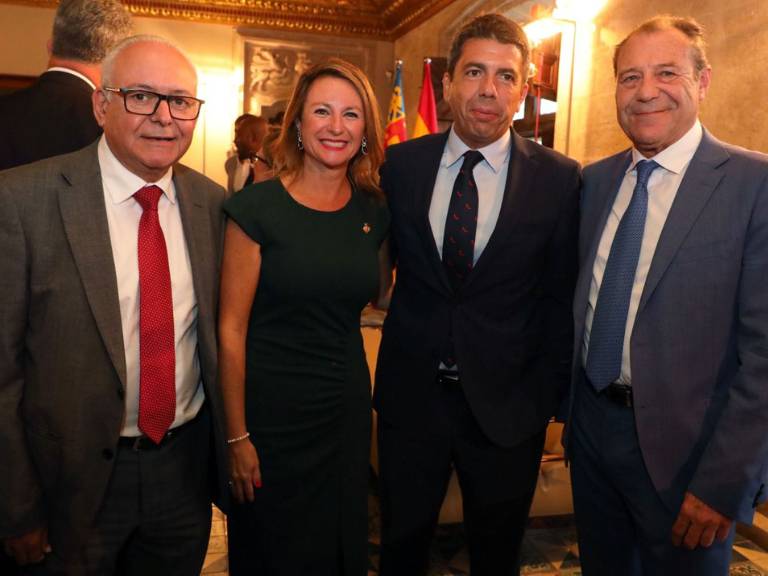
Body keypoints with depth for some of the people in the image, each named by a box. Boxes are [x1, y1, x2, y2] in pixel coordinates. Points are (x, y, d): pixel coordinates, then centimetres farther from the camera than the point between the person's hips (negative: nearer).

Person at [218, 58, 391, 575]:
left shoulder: (373, 211, 2)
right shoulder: (258, 207, -13)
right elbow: (231, 327, -12)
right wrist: (236, 435, -11)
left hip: (347, 406, 4)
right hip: (271, 410, -4)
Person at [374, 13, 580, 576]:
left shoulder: (559, 179, -7)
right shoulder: (402, 164, -2)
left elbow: (561, 297, -3)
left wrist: (548, 395, -2)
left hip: (506, 404, -1)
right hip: (410, 394, 2)